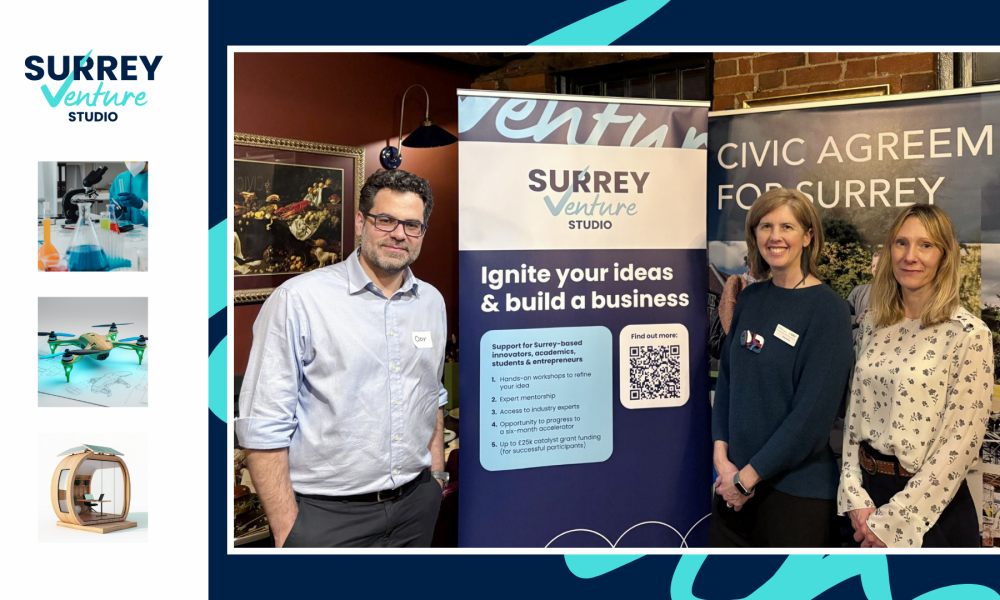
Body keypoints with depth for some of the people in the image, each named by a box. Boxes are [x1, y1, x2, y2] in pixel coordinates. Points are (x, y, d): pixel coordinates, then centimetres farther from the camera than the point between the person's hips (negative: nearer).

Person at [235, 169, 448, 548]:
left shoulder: (432, 302, 6)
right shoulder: (298, 300, -13)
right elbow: (264, 428, -13)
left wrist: (436, 476, 11)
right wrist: (287, 532, -14)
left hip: (417, 505, 6)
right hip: (326, 516, -5)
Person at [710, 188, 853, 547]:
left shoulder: (827, 309, -12)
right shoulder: (750, 298, 5)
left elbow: (814, 412, -17)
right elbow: (727, 379, 8)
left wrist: (749, 476, -14)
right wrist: (722, 456, -4)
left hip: (796, 487, -5)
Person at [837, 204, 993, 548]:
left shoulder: (968, 335, -13)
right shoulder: (874, 326, 3)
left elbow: (961, 443, -15)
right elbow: (855, 412, 4)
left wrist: (892, 522, -15)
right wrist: (855, 496, -6)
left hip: (929, 511, -5)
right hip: (868, 494, 5)